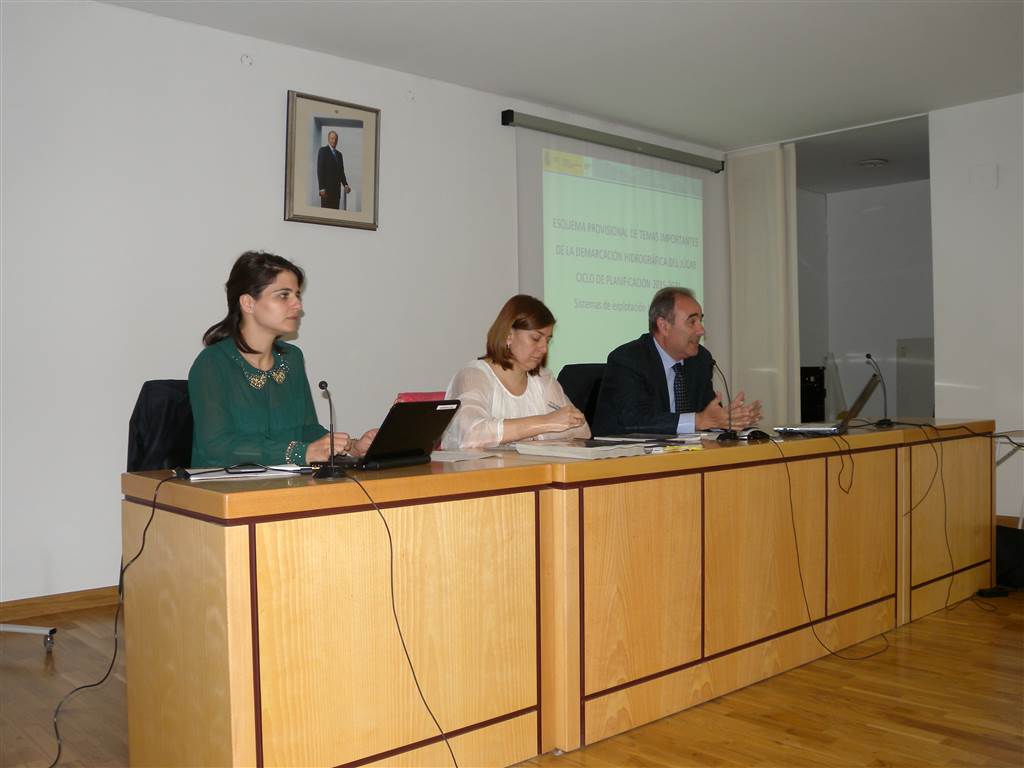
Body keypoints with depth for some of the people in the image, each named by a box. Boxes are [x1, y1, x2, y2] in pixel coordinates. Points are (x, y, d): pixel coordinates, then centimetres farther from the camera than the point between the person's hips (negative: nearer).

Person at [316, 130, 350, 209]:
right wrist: (322, 188, -16)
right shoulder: (323, 151, 0)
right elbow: (320, 170, -8)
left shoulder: (339, 154, 19)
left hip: (336, 189, 6)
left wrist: (345, 185, 3)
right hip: (327, 187, -6)